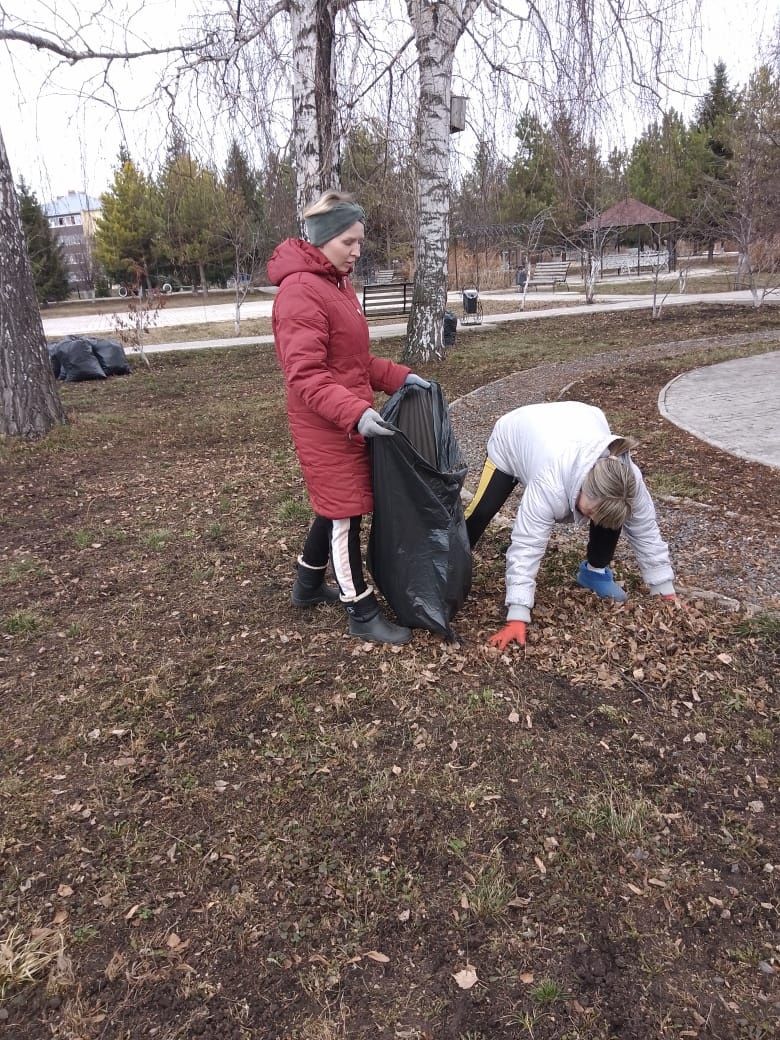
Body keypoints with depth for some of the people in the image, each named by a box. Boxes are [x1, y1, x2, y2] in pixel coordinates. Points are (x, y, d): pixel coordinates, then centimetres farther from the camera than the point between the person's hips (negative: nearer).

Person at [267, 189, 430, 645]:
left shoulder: (337, 282, 13)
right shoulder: (301, 290, -18)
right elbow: (305, 376, -25)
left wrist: (399, 376, 8)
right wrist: (355, 413, -34)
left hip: (349, 423, 10)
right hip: (327, 427, -10)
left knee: (335, 506, 20)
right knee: (346, 511, 0)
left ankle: (309, 585, 38)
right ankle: (364, 613, 13)